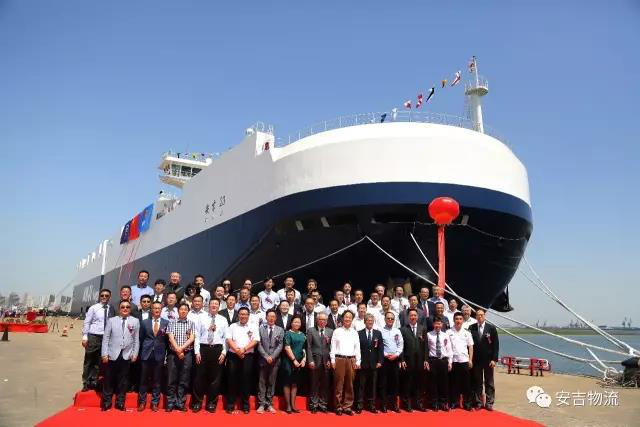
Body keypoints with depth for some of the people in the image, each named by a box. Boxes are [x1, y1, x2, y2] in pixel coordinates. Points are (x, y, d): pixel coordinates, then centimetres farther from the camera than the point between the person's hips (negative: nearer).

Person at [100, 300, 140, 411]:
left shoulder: (135, 321, 6)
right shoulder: (111, 320, 6)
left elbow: (136, 339, 5)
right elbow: (105, 338, 3)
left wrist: (135, 354, 0)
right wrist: (104, 354, -4)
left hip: (127, 355, 0)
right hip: (113, 354, 0)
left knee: (123, 380, 6)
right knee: (109, 379, 5)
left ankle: (120, 402, 17)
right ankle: (107, 402, 19)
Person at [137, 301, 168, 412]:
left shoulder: (166, 323, 3)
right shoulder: (144, 322, 6)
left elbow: (168, 339, 5)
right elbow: (141, 339, 9)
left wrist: (166, 354, -1)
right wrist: (139, 352, 6)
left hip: (159, 355, 0)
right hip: (146, 354, 0)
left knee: (157, 380, 6)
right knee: (144, 379, 6)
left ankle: (155, 403, 16)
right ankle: (142, 402, 19)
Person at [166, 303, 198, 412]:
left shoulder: (191, 324, 8)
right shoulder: (172, 323, 7)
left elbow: (192, 338, -1)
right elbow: (171, 338, -4)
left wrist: (182, 348, -13)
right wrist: (178, 350, -14)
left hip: (187, 354, 1)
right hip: (173, 353, 0)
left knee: (184, 380, 3)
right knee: (171, 379, 2)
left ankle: (180, 403, 12)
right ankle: (170, 403, 11)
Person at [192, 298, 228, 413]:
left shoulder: (223, 320, 6)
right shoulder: (202, 318, 5)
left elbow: (226, 338, 5)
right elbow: (197, 336, 2)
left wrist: (224, 352, -4)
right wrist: (197, 352, -5)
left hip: (217, 349, 1)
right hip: (203, 348, 0)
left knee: (215, 377, 6)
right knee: (200, 376, 3)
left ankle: (211, 403, 17)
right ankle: (197, 402, 17)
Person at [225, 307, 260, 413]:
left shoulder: (253, 328, 7)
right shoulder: (233, 326, 9)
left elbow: (255, 341, -3)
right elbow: (229, 340, 0)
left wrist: (244, 349, -14)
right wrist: (237, 350, -14)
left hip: (248, 356, 0)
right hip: (234, 355, 0)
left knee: (246, 380, 2)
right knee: (233, 379, 3)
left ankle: (245, 405, 11)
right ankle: (230, 404, 11)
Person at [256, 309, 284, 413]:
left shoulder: (280, 330, 7)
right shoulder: (261, 329, 5)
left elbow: (280, 345, 0)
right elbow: (259, 345, -1)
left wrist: (272, 357, -11)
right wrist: (266, 356, -11)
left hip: (275, 360, 1)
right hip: (263, 360, 0)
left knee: (272, 383, 5)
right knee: (262, 383, 2)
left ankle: (269, 404, 11)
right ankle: (262, 404, 6)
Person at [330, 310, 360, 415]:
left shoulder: (355, 333, 12)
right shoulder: (337, 331, 5)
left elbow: (357, 348, 11)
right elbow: (333, 346, 3)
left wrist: (358, 361, 4)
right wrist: (333, 360, -4)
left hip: (351, 360, 2)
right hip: (339, 359, -2)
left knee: (349, 384, 5)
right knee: (339, 384, -1)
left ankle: (347, 406, 13)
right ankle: (339, 407, 7)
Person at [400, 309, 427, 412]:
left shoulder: (423, 328, 7)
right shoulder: (403, 329, 0)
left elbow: (425, 345, 5)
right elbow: (401, 346, -2)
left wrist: (426, 360, 1)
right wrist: (402, 360, -7)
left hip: (420, 360, 2)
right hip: (408, 360, -2)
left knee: (420, 382, 7)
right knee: (408, 382, 3)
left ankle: (418, 403, 19)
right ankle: (407, 403, 14)